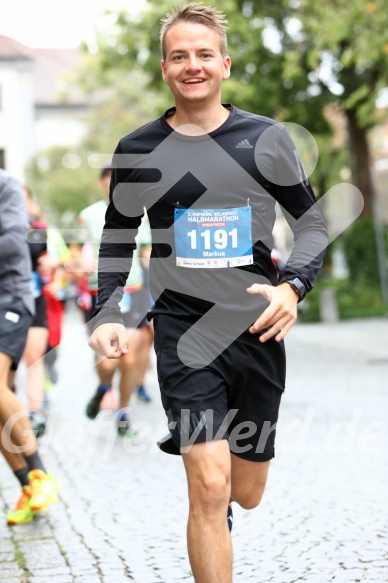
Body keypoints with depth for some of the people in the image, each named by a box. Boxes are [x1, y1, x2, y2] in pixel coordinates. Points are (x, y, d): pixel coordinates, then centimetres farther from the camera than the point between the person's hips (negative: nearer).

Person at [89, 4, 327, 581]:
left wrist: (293, 286, -10)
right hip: (184, 333, -2)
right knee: (209, 490, -15)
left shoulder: (267, 138, 2)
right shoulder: (138, 149, 3)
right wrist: (107, 313, -1)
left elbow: (312, 224, 8)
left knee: (246, 494, 13)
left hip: (259, 331, 2)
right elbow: (117, 239, 12)